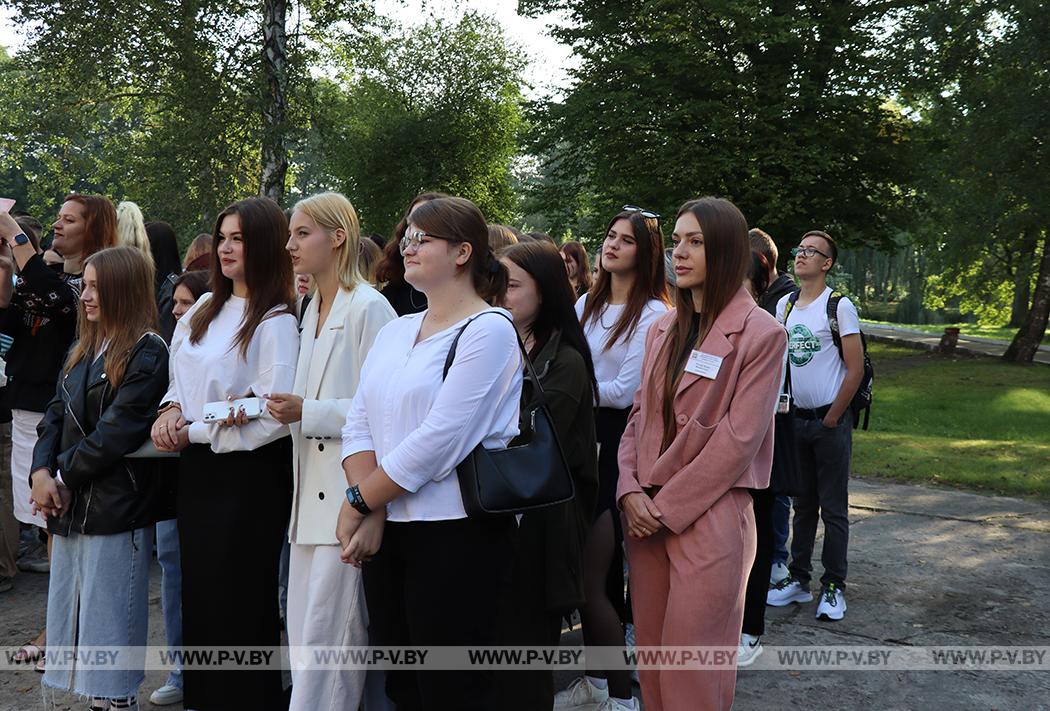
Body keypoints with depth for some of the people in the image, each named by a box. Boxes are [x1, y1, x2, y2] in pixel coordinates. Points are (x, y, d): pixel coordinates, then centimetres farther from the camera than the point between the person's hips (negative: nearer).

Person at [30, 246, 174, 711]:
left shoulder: (146, 352, -10)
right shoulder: (83, 350, 15)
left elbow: (119, 428, -17)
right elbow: (57, 414, 11)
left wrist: (66, 475, -11)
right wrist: (42, 471, -5)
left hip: (115, 510, -8)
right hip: (71, 508, 8)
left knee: (109, 625, -1)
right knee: (71, 616, 12)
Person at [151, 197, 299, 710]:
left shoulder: (275, 322, -15)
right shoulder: (202, 311, 10)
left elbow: (273, 417, -21)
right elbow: (181, 379, 19)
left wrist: (193, 432, -13)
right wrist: (171, 409, -4)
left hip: (248, 476, -7)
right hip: (198, 470, 8)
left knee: (238, 597, 4)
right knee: (198, 591, 16)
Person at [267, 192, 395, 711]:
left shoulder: (369, 308, -11)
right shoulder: (312, 311, 17)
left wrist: (307, 413, -18)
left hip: (347, 494, -9)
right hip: (312, 492, 9)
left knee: (327, 636, -5)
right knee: (303, 633, 12)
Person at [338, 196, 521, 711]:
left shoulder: (489, 330, -10)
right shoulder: (394, 332, 14)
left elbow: (439, 439, -17)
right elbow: (358, 425, 7)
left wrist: (359, 500, -11)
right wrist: (371, 514, -7)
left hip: (457, 534, -7)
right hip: (386, 533, 7)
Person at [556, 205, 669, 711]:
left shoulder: (653, 314, -11)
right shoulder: (588, 303, 10)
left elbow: (625, 391, -17)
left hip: (619, 445, -7)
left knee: (594, 577, -4)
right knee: (585, 568, 14)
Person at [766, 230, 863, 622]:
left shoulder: (839, 306, -8)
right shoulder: (784, 305, 9)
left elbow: (855, 369, -11)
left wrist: (832, 418, -11)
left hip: (830, 420, -5)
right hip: (797, 419, 6)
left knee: (834, 508, 1)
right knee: (803, 505, 13)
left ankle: (833, 587, 9)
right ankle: (798, 580, 21)